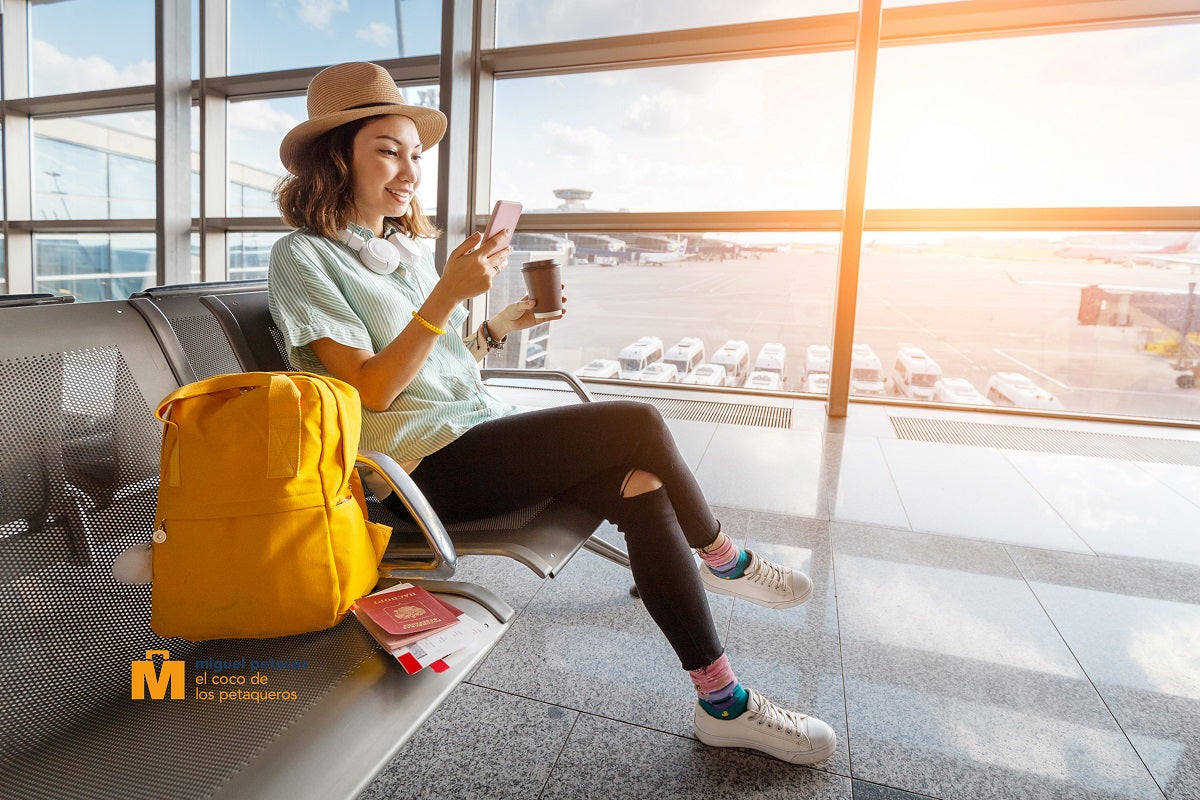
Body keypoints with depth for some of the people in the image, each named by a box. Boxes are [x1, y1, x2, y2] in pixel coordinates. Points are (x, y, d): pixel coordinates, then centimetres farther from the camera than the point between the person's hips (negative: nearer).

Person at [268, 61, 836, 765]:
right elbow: (372, 390, -13)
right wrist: (449, 293, -19)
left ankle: (723, 704, -6)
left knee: (640, 487, -16)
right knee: (638, 424, -20)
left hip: (483, 431, 7)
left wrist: (499, 327, 6)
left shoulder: (408, 246, 19)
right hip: (427, 465, -7)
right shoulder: (304, 257, -3)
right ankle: (722, 559, 8)